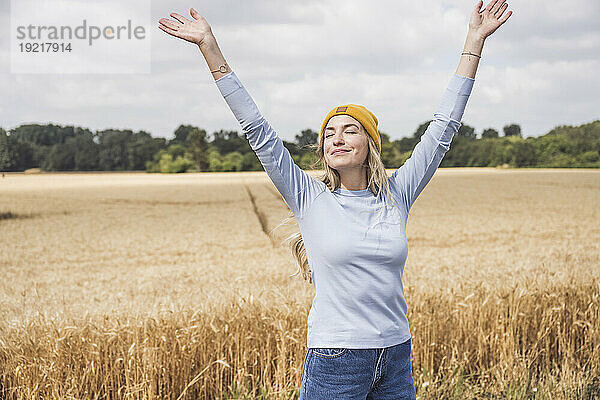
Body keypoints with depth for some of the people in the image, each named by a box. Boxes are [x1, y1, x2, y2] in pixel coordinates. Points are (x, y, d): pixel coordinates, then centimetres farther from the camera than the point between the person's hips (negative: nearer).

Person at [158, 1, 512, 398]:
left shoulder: (396, 195, 4)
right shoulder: (310, 199, -2)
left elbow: (443, 127, 7)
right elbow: (258, 130, -5)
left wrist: (474, 41, 8)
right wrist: (210, 48, -7)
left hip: (396, 360, 3)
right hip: (335, 363, -3)